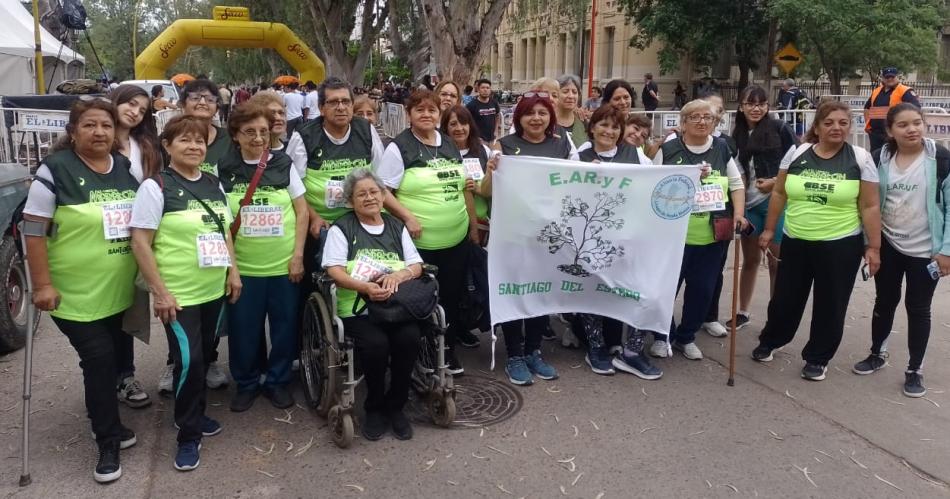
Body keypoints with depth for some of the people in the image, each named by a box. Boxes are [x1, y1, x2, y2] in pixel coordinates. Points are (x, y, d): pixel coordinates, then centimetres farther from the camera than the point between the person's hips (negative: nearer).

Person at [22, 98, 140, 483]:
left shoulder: (127, 167, 6)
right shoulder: (55, 169, -11)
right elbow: (34, 230, -12)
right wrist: (42, 284, -16)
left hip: (121, 291, 6)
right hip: (76, 292, -5)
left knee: (116, 354, 15)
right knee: (99, 359, -6)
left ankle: (106, 419, 38)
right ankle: (109, 442, 9)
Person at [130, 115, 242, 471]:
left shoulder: (214, 184, 8)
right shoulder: (156, 186, -10)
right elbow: (140, 242, -13)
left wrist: (233, 271, 9)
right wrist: (160, 291, -17)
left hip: (214, 290, 6)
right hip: (178, 294, -6)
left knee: (205, 357, 16)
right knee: (188, 361, -8)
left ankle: (195, 413, 36)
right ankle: (188, 435, 9)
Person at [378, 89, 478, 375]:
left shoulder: (451, 145, 11)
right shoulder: (399, 148, -7)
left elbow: (464, 188, 17)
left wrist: (473, 226, 15)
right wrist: (408, 217, -20)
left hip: (457, 240, 6)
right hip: (419, 242, -5)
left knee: (452, 296, 14)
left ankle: (448, 349, 30)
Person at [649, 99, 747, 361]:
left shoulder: (722, 148, 7)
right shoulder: (668, 150, -3)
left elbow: (736, 184, 12)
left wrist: (738, 213, -2)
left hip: (713, 236, 3)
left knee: (703, 289, 10)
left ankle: (686, 337, 28)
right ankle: (662, 335, 25)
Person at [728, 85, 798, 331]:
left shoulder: (779, 128, -5)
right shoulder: (737, 134, 6)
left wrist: (776, 181, -13)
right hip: (748, 203, 4)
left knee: (777, 260, 4)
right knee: (750, 259, 13)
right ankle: (742, 312, 25)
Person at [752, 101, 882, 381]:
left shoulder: (860, 159, -6)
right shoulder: (796, 154, -1)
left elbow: (870, 207, -4)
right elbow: (779, 194, 7)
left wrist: (873, 246, -5)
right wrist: (769, 229, 7)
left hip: (840, 246, -1)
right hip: (795, 242, 2)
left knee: (830, 305, 9)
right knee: (785, 297, 13)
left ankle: (818, 358, 27)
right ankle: (769, 341, 36)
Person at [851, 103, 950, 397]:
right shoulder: (880, 159, -3)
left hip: (924, 250, -3)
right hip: (888, 246, 3)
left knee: (918, 308, 7)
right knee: (884, 302, 15)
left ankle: (914, 369, 21)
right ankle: (877, 354, 35)